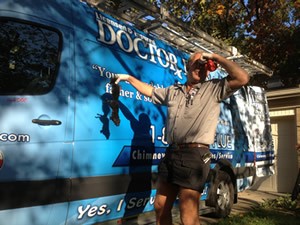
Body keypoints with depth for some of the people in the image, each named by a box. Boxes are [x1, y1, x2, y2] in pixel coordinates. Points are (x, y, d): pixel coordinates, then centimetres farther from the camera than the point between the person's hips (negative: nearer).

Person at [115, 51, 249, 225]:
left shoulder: (214, 89, 3)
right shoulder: (173, 90, 18)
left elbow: (243, 78, -11)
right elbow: (150, 91, 33)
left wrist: (215, 57, -6)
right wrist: (129, 78, 35)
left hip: (195, 155, -6)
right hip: (171, 154, 6)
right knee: (161, 207, 18)